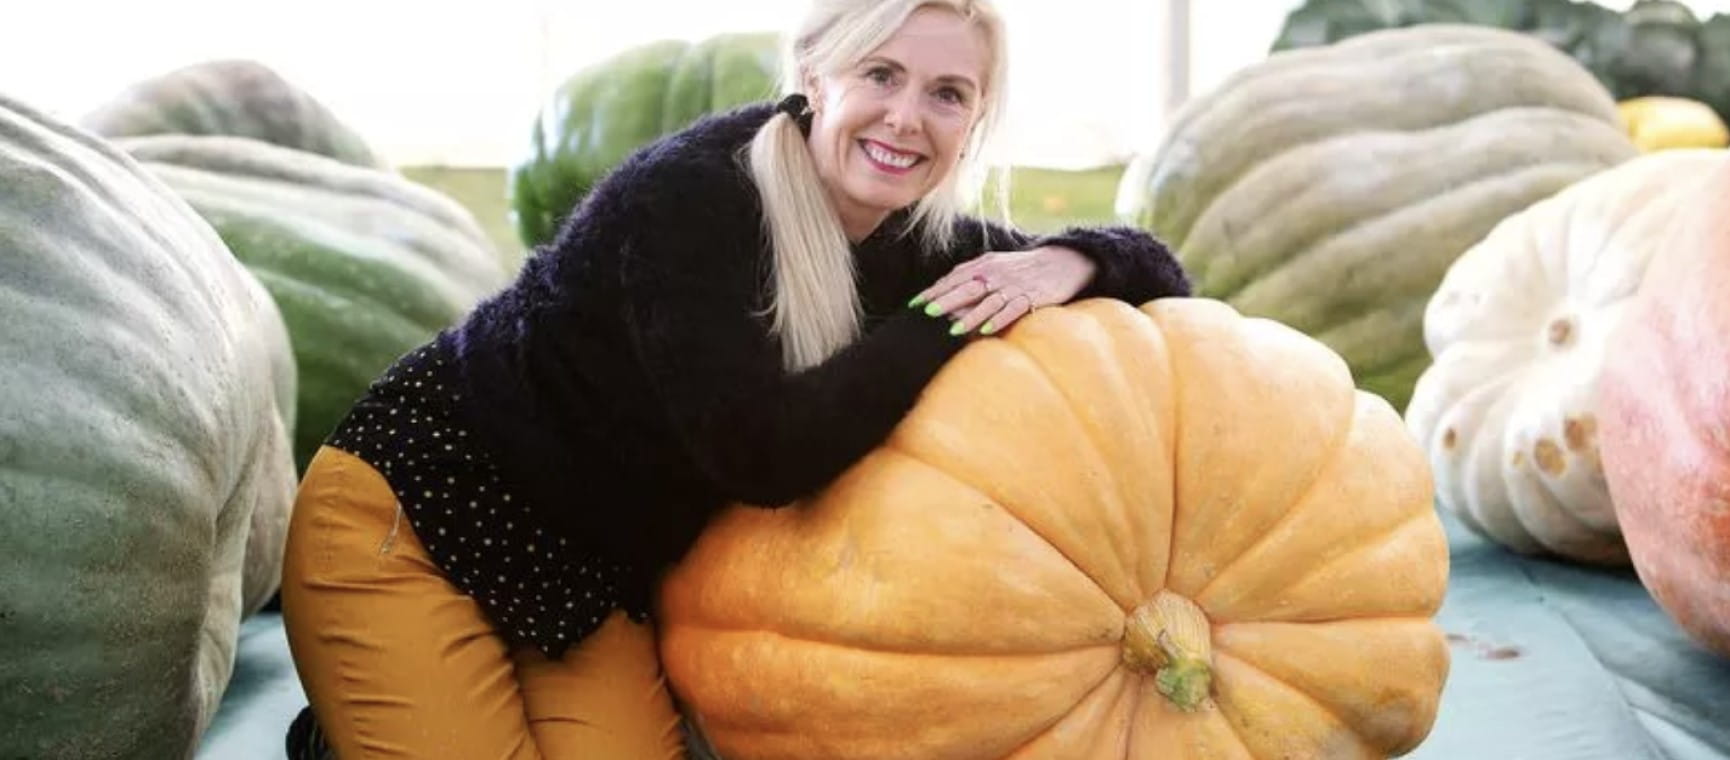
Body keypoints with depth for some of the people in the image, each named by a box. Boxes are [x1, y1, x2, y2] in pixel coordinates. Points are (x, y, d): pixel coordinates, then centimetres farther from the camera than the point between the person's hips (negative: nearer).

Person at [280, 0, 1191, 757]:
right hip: (411, 514, -6)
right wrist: (947, 319, -24)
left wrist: (1061, 265, -21)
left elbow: (1155, 268, 1)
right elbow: (764, 450, -31)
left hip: (593, 579, 6)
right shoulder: (693, 192, -25)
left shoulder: (919, 243, -6)